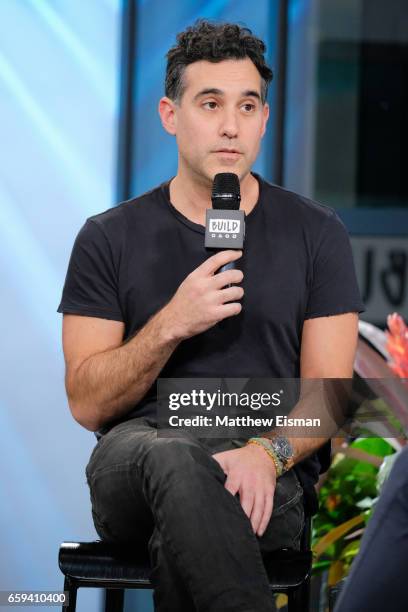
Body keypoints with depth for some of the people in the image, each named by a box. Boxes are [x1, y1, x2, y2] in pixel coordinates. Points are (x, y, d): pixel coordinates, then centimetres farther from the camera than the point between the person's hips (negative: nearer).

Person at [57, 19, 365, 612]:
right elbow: (87, 404, 3)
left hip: (273, 477, -1)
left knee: (180, 535, -38)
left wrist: (268, 453, -19)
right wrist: (172, 324, -13)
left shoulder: (315, 234, 10)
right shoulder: (109, 239, 9)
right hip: (136, 458, 1)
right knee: (172, 458, -39)